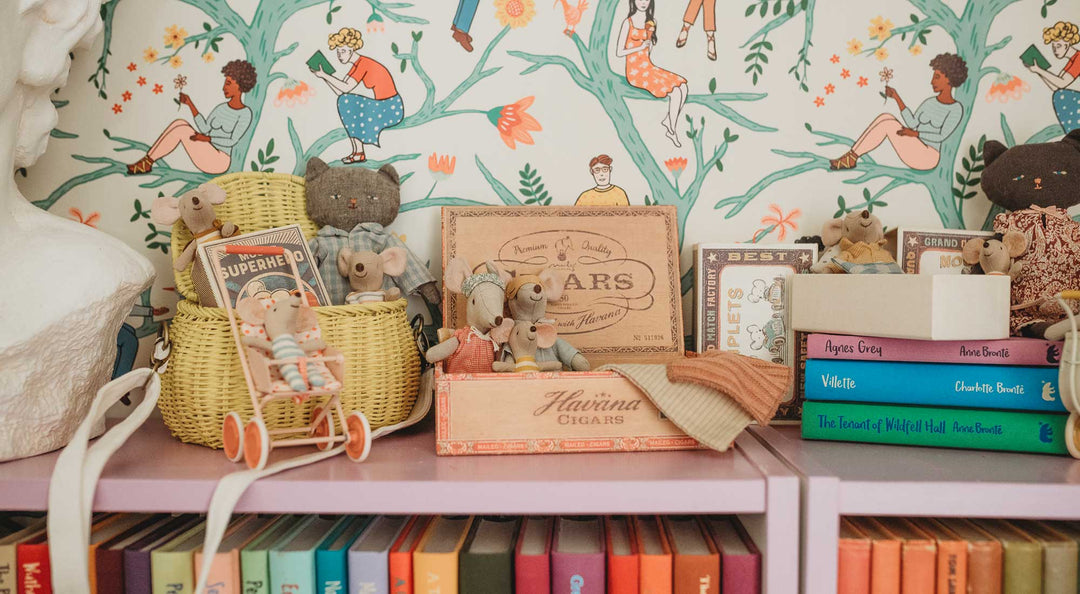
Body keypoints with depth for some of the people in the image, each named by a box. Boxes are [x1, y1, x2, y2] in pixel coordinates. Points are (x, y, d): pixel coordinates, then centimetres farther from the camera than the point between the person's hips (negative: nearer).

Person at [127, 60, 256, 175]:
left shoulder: (245, 113, -5)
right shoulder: (221, 108, 16)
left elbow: (232, 141, -14)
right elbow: (204, 128, 3)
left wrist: (207, 139, -23)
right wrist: (190, 104, -1)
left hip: (218, 162, -7)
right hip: (204, 158, 7)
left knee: (182, 129, -22)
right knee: (179, 123, -14)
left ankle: (148, 160, -10)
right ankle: (145, 163, -15)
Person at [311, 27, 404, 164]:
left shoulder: (363, 63, -15)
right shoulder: (357, 65, 13)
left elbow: (346, 88, -23)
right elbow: (339, 91, 11)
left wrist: (325, 75, -15)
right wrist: (324, 76, 3)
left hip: (392, 109, -10)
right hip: (384, 107, 10)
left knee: (346, 102, -11)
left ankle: (359, 153, -7)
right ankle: (357, 151, 9)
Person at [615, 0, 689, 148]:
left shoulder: (649, 22, 11)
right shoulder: (628, 23, -7)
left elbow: (649, 50, 16)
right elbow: (619, 52, -9)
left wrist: (651, 35, -3)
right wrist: (640, 47, -14)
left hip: (648, 68, 7)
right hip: (635, 72, -7)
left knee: (683, 87, -13)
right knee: (675, 91, -21)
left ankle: (668, 121, -2)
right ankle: (672, 130, -6)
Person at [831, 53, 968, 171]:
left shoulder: (956, 109, -3)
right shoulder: (930, 102, 17)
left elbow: (941, 136, -13)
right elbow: (912, 123, 4)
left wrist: (914, 133, -24)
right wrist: (896, 97, 1)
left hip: (927, 157, -6)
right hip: (912, 154, 6)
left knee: (888, 124, -22)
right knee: (886, 117, -14)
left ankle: (852, 157, -16)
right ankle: (850, 158, -19)